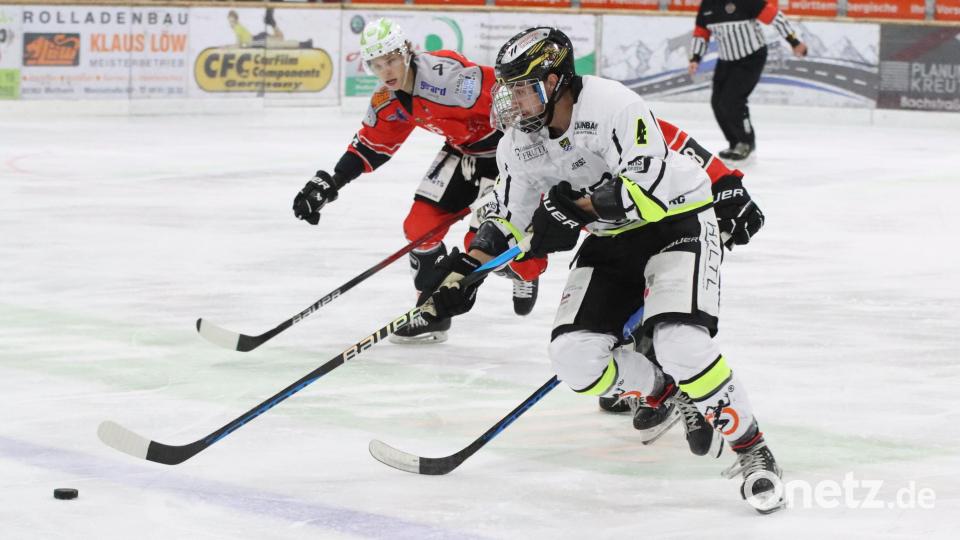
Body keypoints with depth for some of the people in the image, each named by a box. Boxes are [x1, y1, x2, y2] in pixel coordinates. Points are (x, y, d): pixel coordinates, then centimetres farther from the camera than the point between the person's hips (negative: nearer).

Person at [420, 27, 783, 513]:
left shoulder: (612, 105, -27)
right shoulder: (519, 141, -4)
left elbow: (649, 189, -33)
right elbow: (508, 217, 7)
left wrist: (576, 207, -34)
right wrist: (464, 271, -4)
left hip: (677, 222, -7)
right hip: (611, 241, 7)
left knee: (679, 342, -28)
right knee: (573, 356, -9)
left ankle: (751, 450, -13)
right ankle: (668, 397, 17)